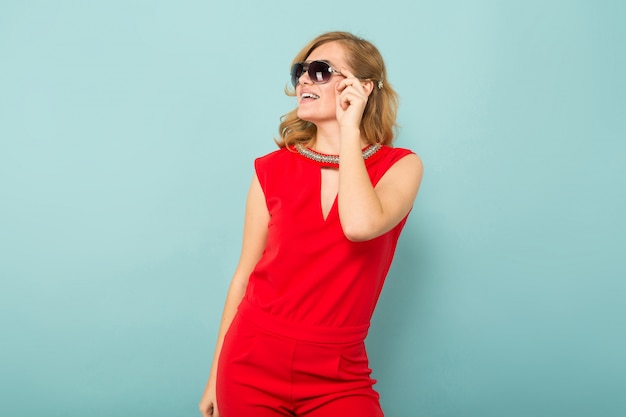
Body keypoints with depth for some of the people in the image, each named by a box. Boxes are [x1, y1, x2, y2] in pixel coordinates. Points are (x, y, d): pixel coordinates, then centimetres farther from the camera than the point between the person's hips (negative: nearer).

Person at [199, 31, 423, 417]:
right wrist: (216, 377, 7)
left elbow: (360, 225, -24)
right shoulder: (273, 169, 1)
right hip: (254, 363, 1)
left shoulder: (400, 166, -2)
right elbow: (245, 274, 5)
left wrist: (349, 127, -14)